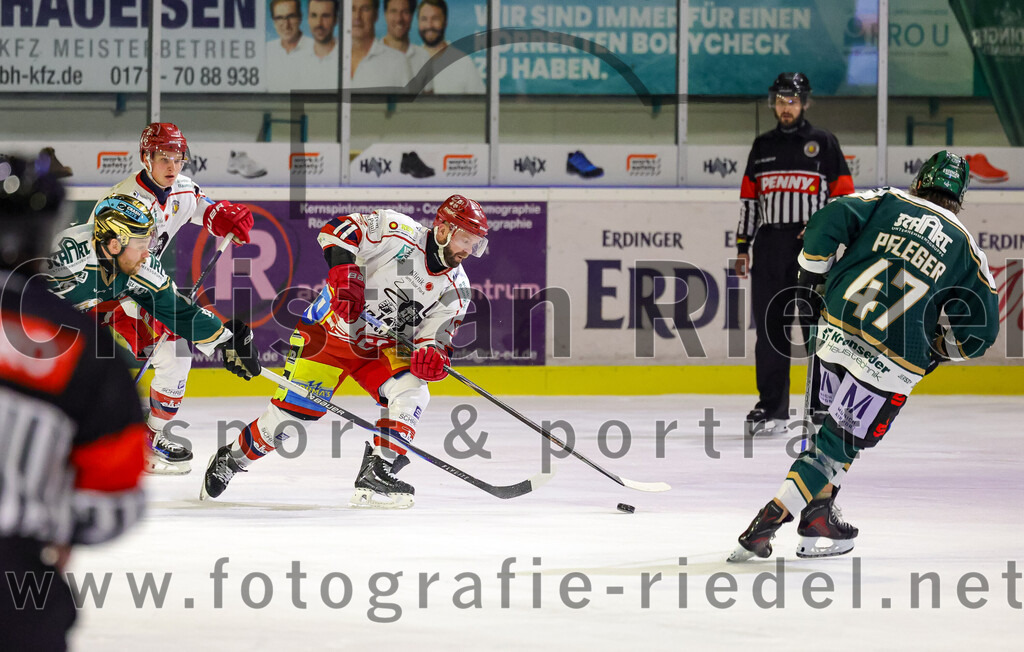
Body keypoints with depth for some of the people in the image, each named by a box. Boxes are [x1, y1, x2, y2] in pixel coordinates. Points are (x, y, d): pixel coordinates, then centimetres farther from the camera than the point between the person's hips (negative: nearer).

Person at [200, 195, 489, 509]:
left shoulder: (456, 290, -2)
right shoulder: (400, 232, -18)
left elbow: (437, 337, -4)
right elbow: (338, 229, -19)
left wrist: (431, 354, -28)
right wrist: (343, 270, -32)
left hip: (382, 349, 5)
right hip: (332, 330, -5)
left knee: (413, 392, -22)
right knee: (293, 408, -10)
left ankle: (375, 477, -18)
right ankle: (231, 459, 13)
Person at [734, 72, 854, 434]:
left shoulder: (823, 143, 3)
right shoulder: (762, 146, 15)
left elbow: (843, 196, 1)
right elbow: (748, 199, 17)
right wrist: (742, 246, 11)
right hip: (769, 245, 4)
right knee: (770, 330, 4)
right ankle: (772, 409, 9)